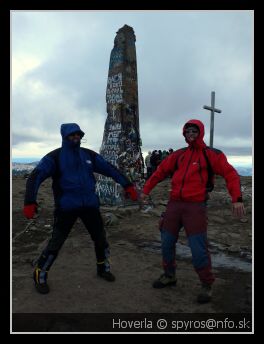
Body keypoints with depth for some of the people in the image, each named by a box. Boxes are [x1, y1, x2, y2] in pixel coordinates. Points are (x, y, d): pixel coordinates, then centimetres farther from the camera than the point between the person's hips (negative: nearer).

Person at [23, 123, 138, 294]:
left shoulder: (89, 155, 8)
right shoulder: (55, 157, -4)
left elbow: (110, 169, 10)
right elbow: (36, 176, -14)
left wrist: (128, 185, 4)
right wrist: (30, 201, -28)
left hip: (90, 205, 4)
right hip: (66, 207, -4)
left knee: (101, 238, 12)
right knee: (56, 243, 0)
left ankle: (103, 268, 37)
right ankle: (40, 276, 23)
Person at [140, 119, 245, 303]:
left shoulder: (212, 154, 0)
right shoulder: (178, 154, 12)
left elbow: (230, 174, -7)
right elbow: (160, 172, 17)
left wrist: (237, 198, -19)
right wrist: (146, 190, 14)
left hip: (196, 206, -5)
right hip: (174, 204, 5)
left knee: (198, 249, -6)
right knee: (167, 243, 11)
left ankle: (207, 285, 17)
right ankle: (169, 276, 33)